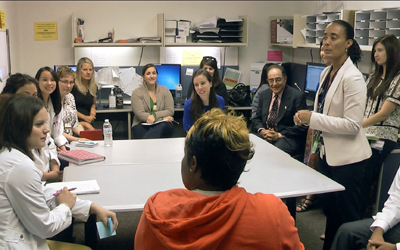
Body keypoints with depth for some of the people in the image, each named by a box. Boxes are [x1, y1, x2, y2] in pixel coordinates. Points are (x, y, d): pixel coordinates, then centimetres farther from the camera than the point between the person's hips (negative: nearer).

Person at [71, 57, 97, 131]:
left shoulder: (94, 87, 12)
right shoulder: (73, 85, -5)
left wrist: (93, 109, 5)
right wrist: (85, 117, -8)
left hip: (88, 122, 5)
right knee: (89, 128, -33)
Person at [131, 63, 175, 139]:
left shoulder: (165, 90, 13)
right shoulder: (137, 93, 5)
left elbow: (170, 111, 3)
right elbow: (140, 114, -7)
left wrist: (154, 115, -16)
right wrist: (162, 117, -16)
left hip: (163, 127, 3)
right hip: (142, 125, -3)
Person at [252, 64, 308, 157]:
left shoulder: (297, 96, -5)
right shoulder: (264, 94, 14)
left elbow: (302, 126, -7)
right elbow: (257, 119, 17)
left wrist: (279, 135, -16)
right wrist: (261, 130, -7)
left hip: (288, 138, -5)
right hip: (264, 135, 5)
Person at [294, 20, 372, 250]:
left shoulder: (353, 78, -19)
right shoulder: (326, 73, 7)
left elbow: (353, 125, -24)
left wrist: (312, 118, -24)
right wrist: (306, 118, 1)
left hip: (347, 159, -8)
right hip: (327, 154, 8)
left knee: (345, 219, 6)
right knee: (330, 211, 21)